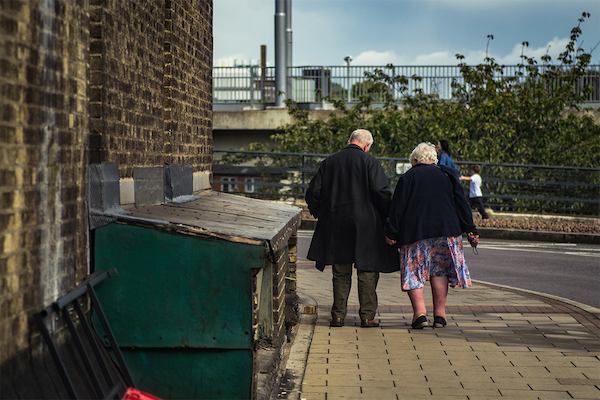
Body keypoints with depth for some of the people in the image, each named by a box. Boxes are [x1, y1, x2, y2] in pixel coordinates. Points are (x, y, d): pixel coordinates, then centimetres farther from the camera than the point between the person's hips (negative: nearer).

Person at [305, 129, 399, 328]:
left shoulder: (329, 162, 5)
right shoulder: (370, 162, -6)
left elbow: (312, 193, 5)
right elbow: (381, 192, -13)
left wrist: (320, 214, 20)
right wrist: (387, 218, -1)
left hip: (336, 227, 3)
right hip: (365, 226, -3)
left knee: (341, 273, 11)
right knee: (367, 272, 6)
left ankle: (338, 315, 11)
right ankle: (367, 316, 5)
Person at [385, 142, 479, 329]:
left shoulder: (407, 178, 4)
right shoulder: (446, 175, 12)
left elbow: (397, 208, -1)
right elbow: (461, 204, 8)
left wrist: (391, 233, 2)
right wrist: (470, 230, 9)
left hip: (414, 233, -2)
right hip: (445, 230, 2)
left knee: (413, 273, 3)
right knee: (440, 271, 12)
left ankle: (420, 313, -12)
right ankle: (440, 314, 8)